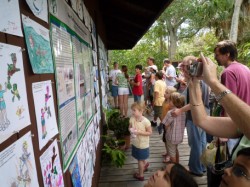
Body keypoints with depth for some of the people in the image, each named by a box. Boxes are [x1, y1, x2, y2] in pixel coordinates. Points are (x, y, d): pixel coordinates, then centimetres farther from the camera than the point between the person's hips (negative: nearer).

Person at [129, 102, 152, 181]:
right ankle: (145, 164, 58)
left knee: (140, 160, 15)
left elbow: (150, 132, -18)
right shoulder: (132, 119, -11)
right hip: (135, 143, 5)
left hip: (143, 144, -5)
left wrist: (139, 132, -27)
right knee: (141, 158, 26)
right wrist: (131, 130, -18)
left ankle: (140, 175, 39)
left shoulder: (146, 121, -27)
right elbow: (130, 127, 5)